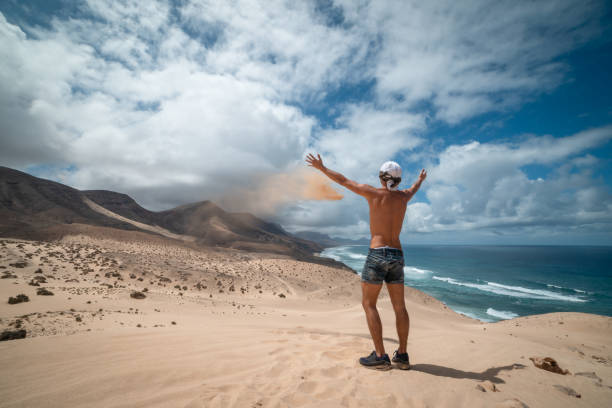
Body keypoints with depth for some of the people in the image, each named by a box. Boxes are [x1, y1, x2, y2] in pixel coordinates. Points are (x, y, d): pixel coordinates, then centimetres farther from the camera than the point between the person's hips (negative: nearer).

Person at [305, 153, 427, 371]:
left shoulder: (374, 193, -5)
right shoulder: (403, 196, 9)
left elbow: (344, 181, 2)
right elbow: (414, 189, 35)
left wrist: (321, 167, 15)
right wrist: (421, 179, 59)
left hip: (377, 254, -6)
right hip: (397, 256, 6)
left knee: (368, 303, 2)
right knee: (399, 307, 11)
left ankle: (380, 356, 2)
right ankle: (402, 355, 19)